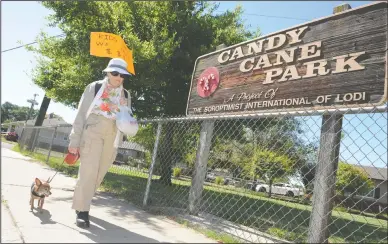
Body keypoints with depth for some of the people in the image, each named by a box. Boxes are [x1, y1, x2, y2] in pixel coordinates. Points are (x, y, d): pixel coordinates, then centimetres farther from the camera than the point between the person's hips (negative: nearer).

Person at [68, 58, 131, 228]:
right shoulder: (94, 88, 0)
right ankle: (82, 210, -1)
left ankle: (81, 203, 27)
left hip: (112, 137, 4)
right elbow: (81, 114, -2)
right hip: (92, 132, -3)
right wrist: (74, 140, -7)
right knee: (88, 171, -11)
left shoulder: (126, 95, 10)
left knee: (99, 173, 8)